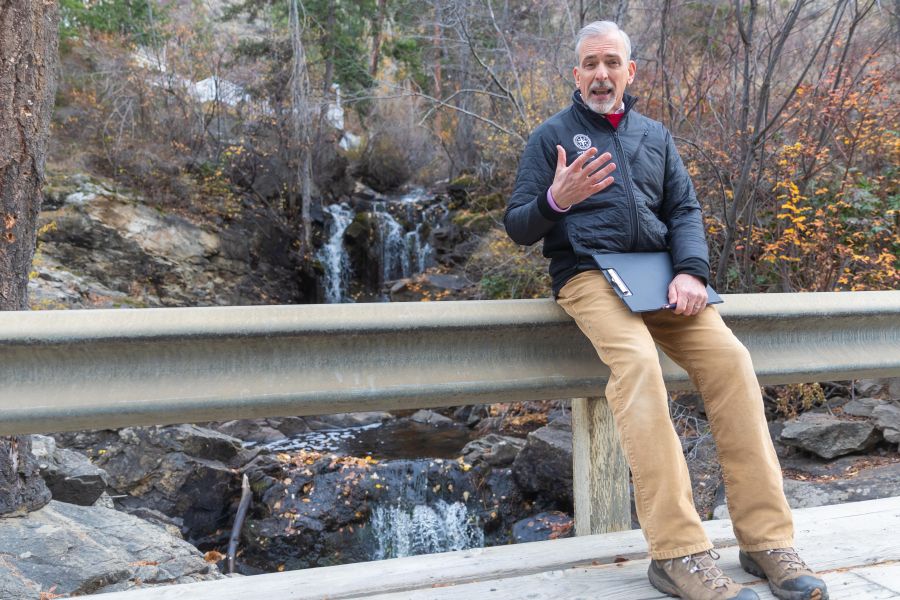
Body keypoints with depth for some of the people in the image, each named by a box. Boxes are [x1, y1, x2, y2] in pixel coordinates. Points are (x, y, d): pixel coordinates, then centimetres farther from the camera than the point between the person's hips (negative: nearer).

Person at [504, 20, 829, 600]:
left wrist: (691, 270, -9)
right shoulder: (552, 135, 9)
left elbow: (685, 210, 12)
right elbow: (518, 228, 3)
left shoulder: (655, 135, 21)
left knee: (730, 357, -21)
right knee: (637, 362, -34)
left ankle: (768, 540, -17)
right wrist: (556, 199, -20)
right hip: (588, 273, -4)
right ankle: (678, 552, -34)